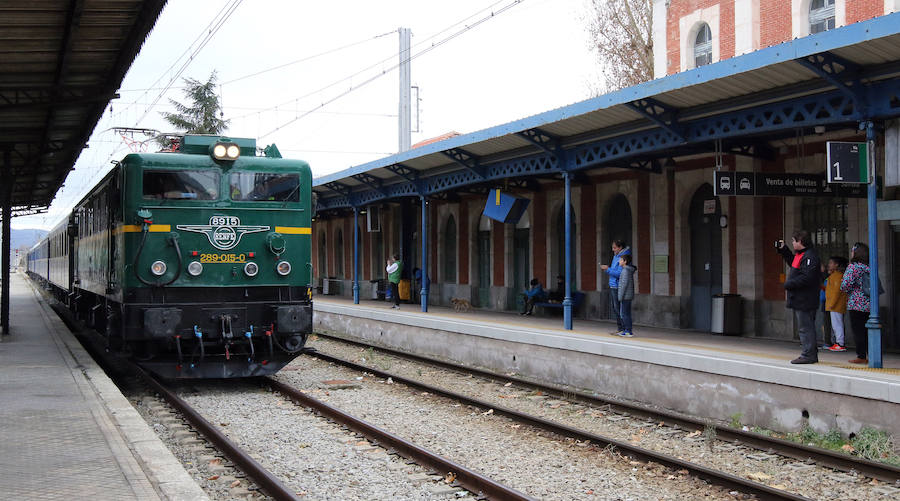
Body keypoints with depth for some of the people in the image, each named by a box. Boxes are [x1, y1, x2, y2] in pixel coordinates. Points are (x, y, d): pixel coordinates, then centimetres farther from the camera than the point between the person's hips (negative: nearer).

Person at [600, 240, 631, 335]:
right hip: (613, 286, 10)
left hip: (618, 287, -10)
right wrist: (606, 269, 5)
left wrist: (608, 269, -17)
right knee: (613, 308, 12)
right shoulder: (616, 256, 16)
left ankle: (623, 329, -3)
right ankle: (619, 328, 18)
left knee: (618, 308, -8)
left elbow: (620, 273, -21)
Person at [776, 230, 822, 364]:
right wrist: (783, 250, 28)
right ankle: (811, 354, 21)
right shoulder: (800, 255, 15)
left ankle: (808, 355, -4)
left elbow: (807, 278, -26)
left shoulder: (809, 257, -18)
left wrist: (789, 284, -17)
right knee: (806, 327, 15)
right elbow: (792, 262, 37)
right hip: (799, 299, 11)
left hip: (804, 301, -11)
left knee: (805, 328, -7)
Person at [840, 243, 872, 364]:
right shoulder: (868, 268, 8)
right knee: (866, 330, 11)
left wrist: (843, 288, 5)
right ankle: (870, 355, 13)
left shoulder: (853, 267, -11)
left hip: (856, 304, -6)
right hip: (868, 305, 7)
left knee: (858, 331, -1)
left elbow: (846, 285, -17)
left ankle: (861, 356, -1)